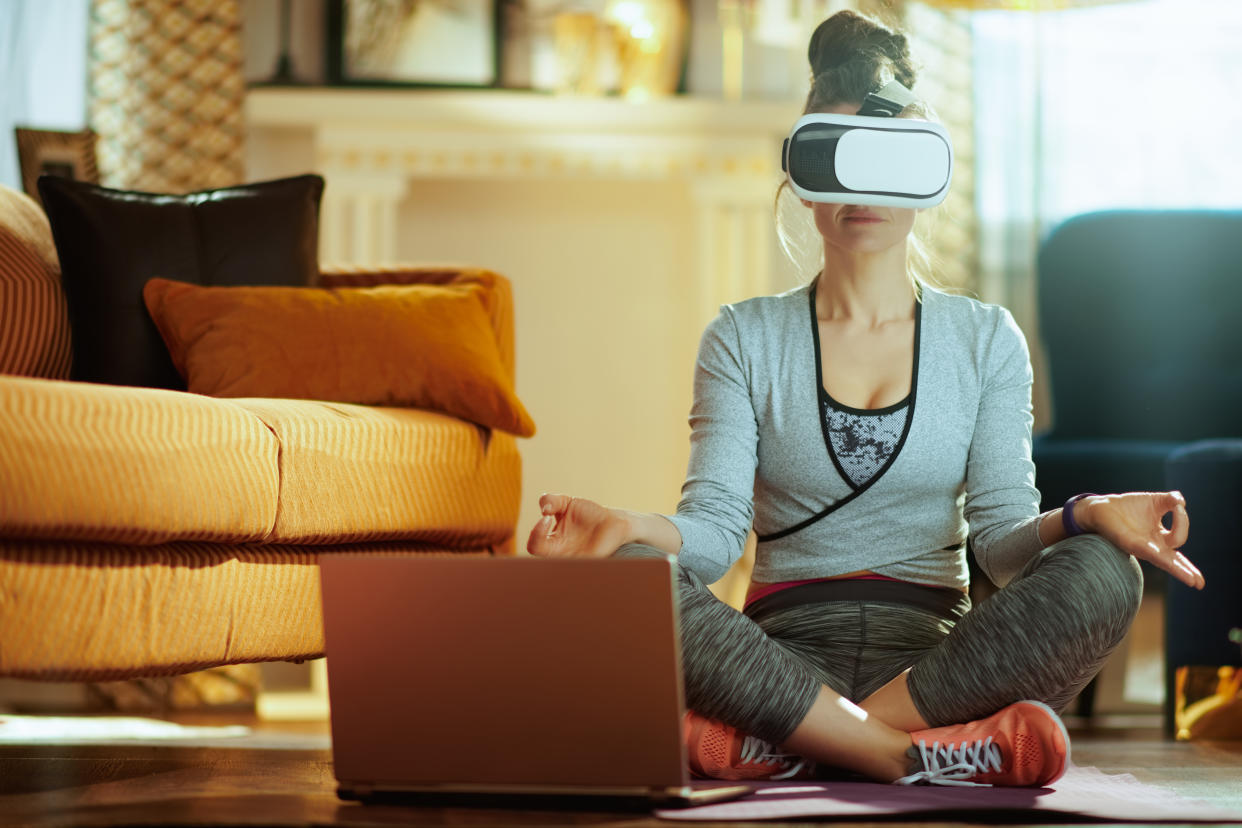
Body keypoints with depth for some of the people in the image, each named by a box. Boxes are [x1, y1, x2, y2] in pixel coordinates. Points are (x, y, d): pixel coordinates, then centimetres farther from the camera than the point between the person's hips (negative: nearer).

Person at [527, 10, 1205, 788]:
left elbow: (1002, 535, 2)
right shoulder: (745, 338, 12)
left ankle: (776, 742, -31)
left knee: (1100, 574, -29)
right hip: (784, 653, -1)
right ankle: (925, 756, -31)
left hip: (937, 657, 1)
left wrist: (1081, 518, -22)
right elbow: (715, 527, -1)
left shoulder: (986, 340, 13)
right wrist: (634, 528, -24)